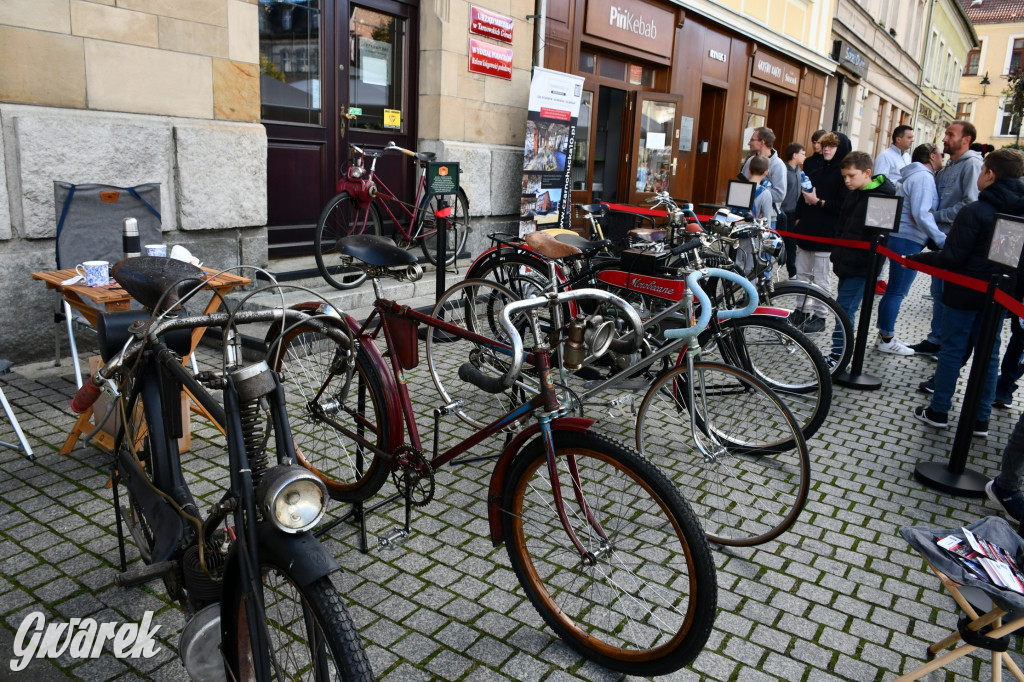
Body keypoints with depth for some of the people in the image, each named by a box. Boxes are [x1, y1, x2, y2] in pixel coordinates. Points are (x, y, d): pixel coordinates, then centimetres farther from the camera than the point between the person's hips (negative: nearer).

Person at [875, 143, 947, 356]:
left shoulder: (916, 176, 18)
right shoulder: (924, 177, -13)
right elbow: (921, 215, -23)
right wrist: (942, 240, -24)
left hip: (901, 239, 10)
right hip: (908, 241, -10)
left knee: (894, 291, 14)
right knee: (897, 292, -4)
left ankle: (886, 336, 20)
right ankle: (886, 340, 2)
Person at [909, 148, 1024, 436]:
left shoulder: (975, 211, -18)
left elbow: (952, 256, -20)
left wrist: (915, 258, -10)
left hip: (965, 292, -6)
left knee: (952, 349, 5)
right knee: (988, 353, 12)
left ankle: (938, 411, 13)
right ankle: (981, 420, 18)